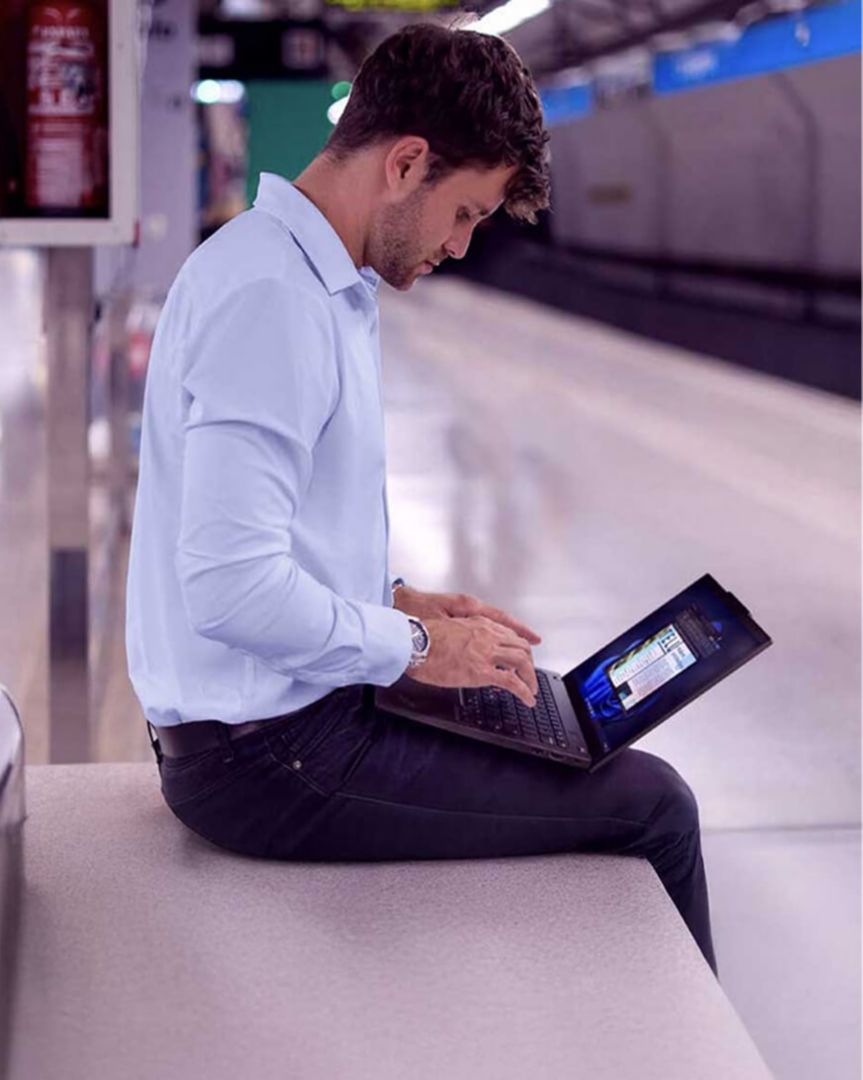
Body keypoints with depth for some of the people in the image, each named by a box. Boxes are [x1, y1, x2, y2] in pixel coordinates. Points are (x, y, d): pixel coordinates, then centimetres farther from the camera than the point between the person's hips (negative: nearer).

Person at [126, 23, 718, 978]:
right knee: (650, 804, -6)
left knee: (581, 755, 21)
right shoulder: (270, 298, -22)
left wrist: (398, 603, 9)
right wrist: (414, 645, -15)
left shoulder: (318, 282, 12)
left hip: (271, 715, 11)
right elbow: (232, 587, -29)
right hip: (267, 757, -11)